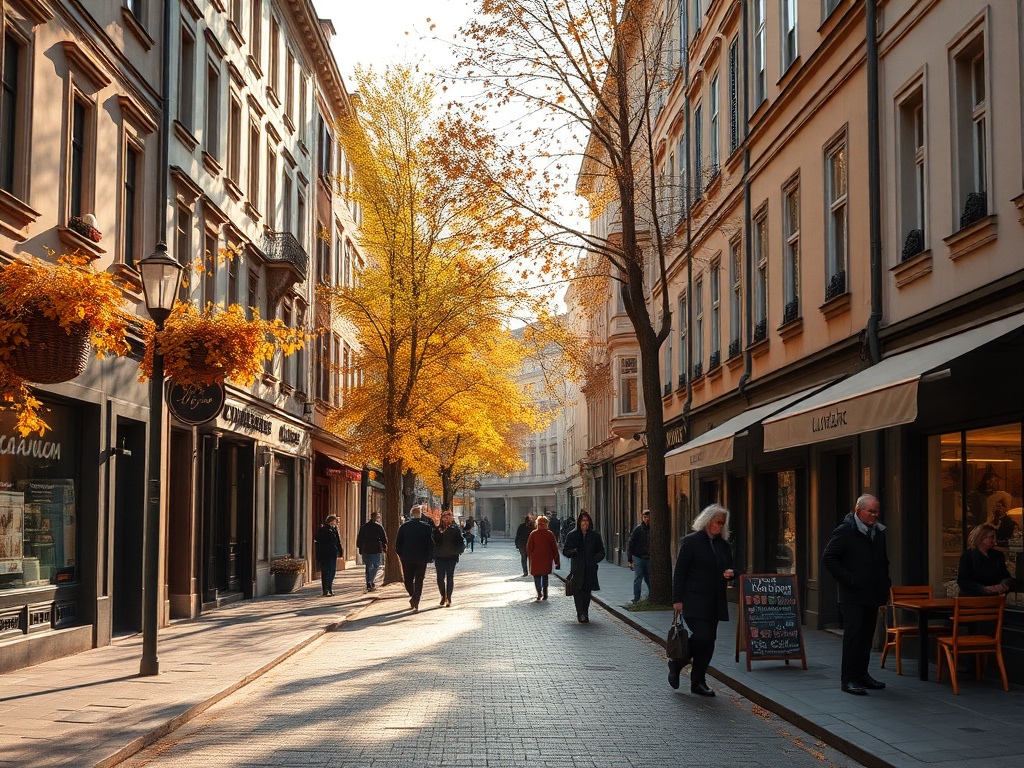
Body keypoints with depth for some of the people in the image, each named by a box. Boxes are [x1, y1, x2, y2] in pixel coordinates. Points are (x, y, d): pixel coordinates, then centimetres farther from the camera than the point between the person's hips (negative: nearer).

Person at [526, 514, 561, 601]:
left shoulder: (533, 534, -4)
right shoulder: (550, 534, -2)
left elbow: (529, 548, -1)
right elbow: (555, 549, 1)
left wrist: (530, 557, 13)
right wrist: (557, 561, 7)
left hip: (536, 559, -2)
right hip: (547, 560, 2)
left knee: (537, 576, 2)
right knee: (545, 576, 17)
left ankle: (539, 592, -19)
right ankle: (545, 594, 17)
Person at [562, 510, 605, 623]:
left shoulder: (595, 536, 8)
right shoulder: (572, 535, 6)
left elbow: (601, 552, 12)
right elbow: (565, 551, 7)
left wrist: (595, 559, -7)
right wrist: (572, 552, -15)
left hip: (590, 569, 1)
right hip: (577, 569, -1)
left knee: (587, 592, 4)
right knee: (578, 591, -13)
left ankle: (585, 615, 14)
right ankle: (581, 614, -20)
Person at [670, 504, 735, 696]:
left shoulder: (723, 544, 13)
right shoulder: (691, 541, -5)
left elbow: (729, 569, 25)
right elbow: (679, 571, -7)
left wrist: (730, 574, -1)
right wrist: (677, 599, -11)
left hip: (714, 601, 6)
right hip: (694, 600, -6)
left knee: (709, 640, 5)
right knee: (702, 635, -18)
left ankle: (698, 682, 15)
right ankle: (676, 663, 7)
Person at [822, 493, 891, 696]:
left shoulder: (879, 533, 14)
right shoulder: (845, 531, -9)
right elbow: (829, 557, -12)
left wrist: (885, 581, 14)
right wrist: (848, 579, -15)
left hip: (872, 595, 7)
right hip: (853, 596, -7)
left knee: (867, 636, 11)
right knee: (853, 636, -7)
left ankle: (861, 674, 21)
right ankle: (849, 680, -4)